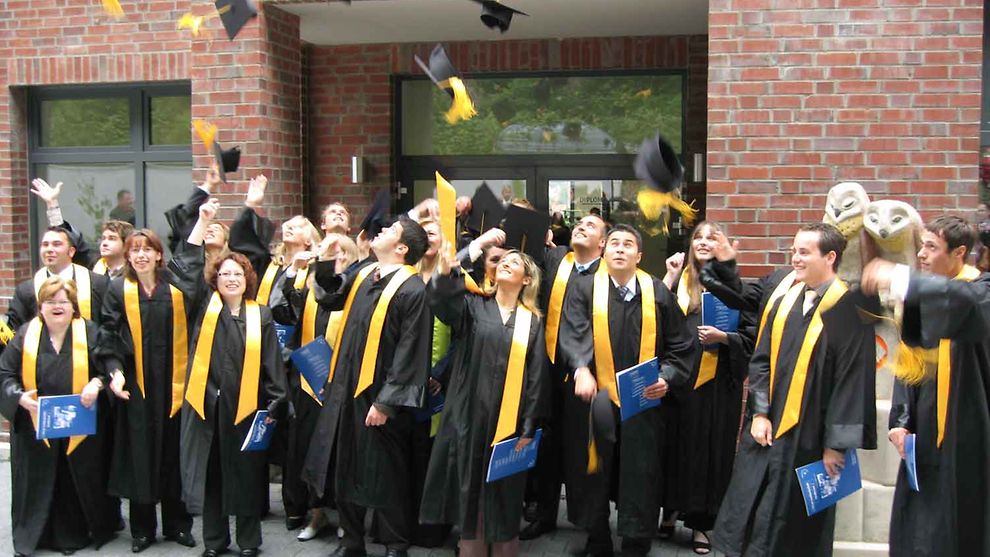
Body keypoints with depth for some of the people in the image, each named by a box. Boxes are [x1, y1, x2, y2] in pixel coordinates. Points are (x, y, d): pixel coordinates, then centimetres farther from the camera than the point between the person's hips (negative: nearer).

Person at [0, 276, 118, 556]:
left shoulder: (89, 333, -1)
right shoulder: (26, 334, 1)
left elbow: (110, 364, -3)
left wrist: (97, 383, -22)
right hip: (35, 426, 1)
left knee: (79, 482, 7)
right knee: (38, 485, 7)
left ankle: (76, 534, 23)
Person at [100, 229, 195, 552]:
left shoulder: (175, 290, 5)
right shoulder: (118, 290, 2)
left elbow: (187, 335, 6)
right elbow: (109, 334, -1)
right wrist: (115, 372, -14)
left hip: (171, 384, 1)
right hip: (135, 385, -1)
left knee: (172, 451, 6)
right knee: (140, 453, 3)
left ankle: (177, 524, 18)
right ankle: (142, 529, 15)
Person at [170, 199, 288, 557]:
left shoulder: (260, 316, 3)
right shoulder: (205, 305, 6)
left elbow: (272, 365, 3)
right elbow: (186, 268, -5)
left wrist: (274, 405, -3)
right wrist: (203, 222, -9)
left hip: (246, 407, -1)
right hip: (206, 404, 1)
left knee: (247, 473, 7)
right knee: (211, 473, 8)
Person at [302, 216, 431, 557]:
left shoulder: (411, 289, -15)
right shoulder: (362, 275, 8)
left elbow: (409, 353, -17)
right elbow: (332, 300, 25)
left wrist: (386, 401, -18)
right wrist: (326, 264, 8)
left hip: (378, 396, -8)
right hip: (346, 390, 8)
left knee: (384, 475, 5)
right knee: (346, 468, 16)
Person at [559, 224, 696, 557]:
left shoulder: (658, 294, 2)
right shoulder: (586, 291, -2)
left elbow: (681, 347, 6)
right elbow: (574, 335, -18)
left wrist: (667, 377, -10)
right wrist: (581, 370, -35)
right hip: (595, 402, 0)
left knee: (639, 479, 4)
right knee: (594, 477, 11)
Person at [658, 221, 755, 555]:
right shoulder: (679, 280, 9)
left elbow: (751, 336, 1)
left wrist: (722, 337, -16)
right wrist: (669, 277, -4)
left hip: (718, 381, -2)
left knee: (710, 448, 3)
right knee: (676, 443, 7)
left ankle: (701, 523, 14)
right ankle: (671, 509, 24)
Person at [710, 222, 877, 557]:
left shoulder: (848, 307, -11)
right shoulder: (780, 293, 5)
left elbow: (853, 380, -11)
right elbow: (761, 358, 7)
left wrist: (837, 443, -11)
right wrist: (759, 412, -2)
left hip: (808, 435, -5)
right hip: (766, 426, 5)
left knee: (791, 524, 7)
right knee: (746, 511, 11)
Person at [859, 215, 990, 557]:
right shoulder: (923, 294, 11)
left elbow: (961, 298, -34)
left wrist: (898, 279, -37)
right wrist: (900, 421, 3)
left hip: (961, 430, -6)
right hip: (923, 431, 6)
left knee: (952, 528, 0)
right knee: (913, 527, 9)